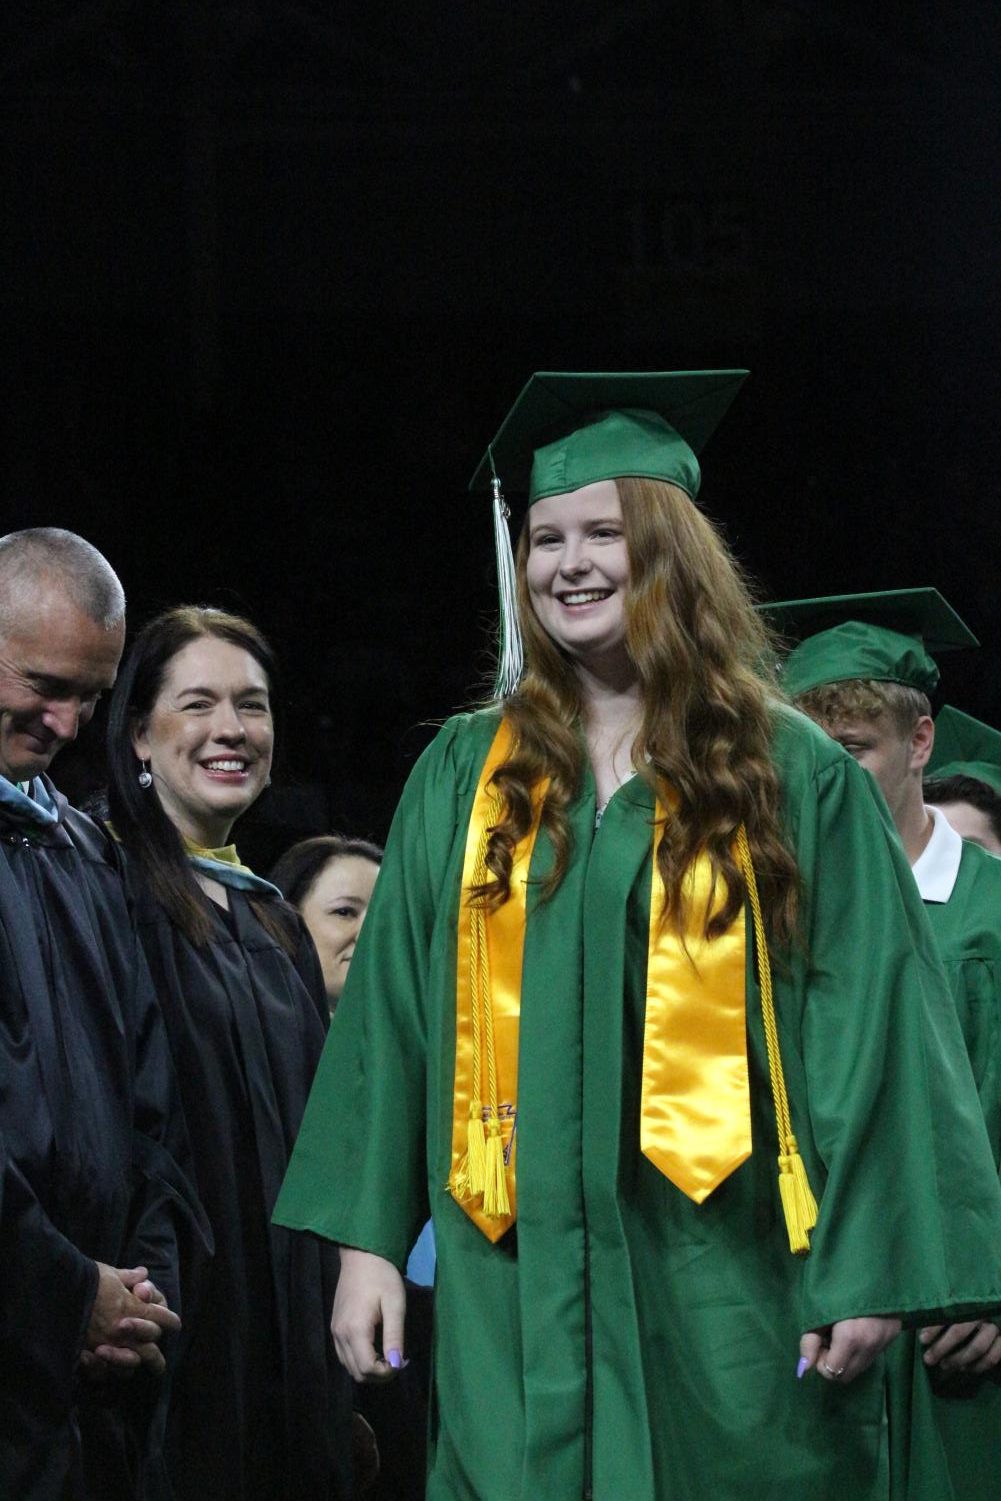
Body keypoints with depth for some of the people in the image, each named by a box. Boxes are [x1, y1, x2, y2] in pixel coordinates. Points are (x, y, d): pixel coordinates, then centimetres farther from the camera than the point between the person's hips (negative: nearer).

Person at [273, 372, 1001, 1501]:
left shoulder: (792, 778, 3)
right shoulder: (464, 781, 11)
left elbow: (870, 1020, -1)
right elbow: (390, 1015, 10)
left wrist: (870, 1268, -9)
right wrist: (368, 1239, 2)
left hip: (728, 1283, -2)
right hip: (519, 1289, 2)